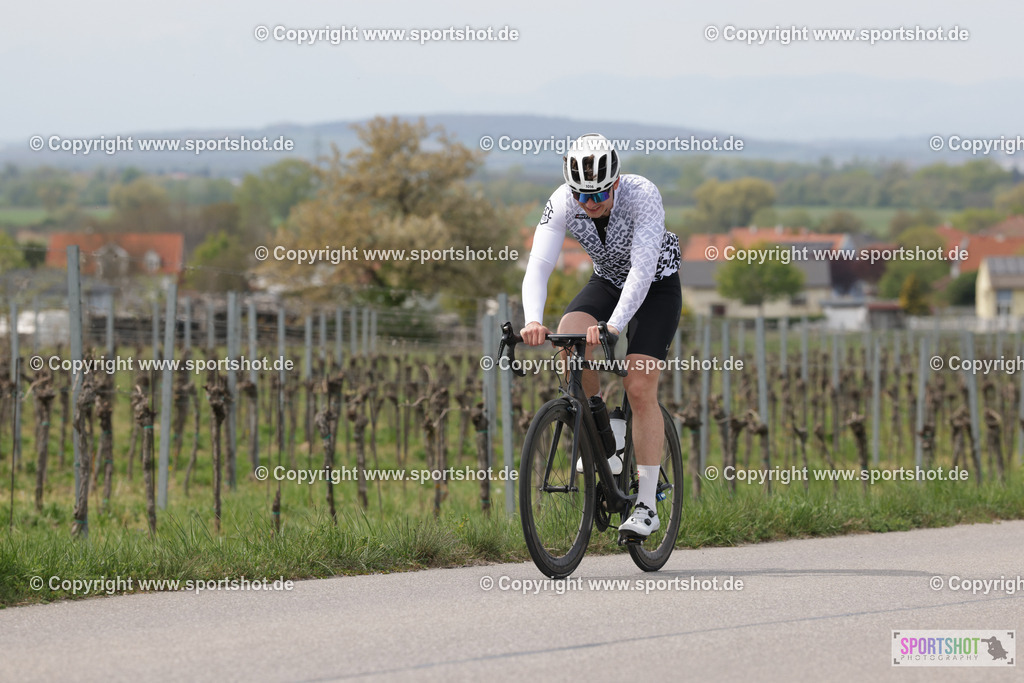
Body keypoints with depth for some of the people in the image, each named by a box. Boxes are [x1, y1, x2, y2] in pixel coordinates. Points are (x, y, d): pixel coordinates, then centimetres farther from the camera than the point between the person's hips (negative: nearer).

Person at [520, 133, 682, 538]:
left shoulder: (643, 196, -34)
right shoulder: (562, 203, -24)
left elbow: (642, 270, -42)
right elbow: (538, 266, -32)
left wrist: (613, 327, -54)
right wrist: (533, 321, -50)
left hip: (657, 287, -4)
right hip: (607, 281, 4)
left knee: (640, 388, -17)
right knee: (569, 338, -27)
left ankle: (647, 506, -11)